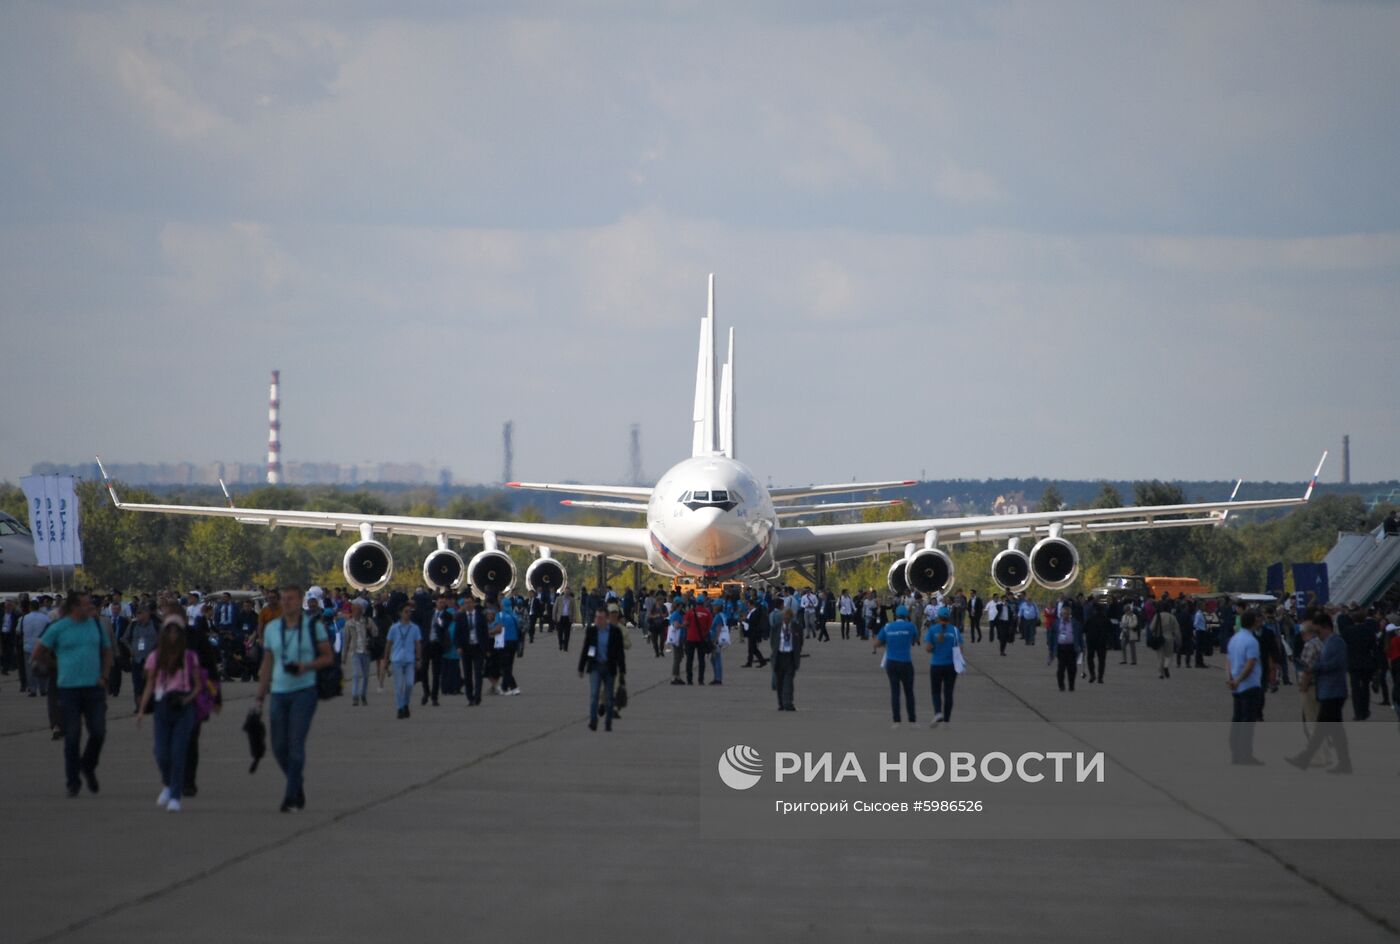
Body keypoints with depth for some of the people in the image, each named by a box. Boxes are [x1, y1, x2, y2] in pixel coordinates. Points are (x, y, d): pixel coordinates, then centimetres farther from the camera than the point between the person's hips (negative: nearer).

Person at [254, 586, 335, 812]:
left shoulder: (313, 625, -1)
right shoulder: (272, 628, 9)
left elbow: (328, 656, 3)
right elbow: (267, 665, 14)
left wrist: (306, 666, -15)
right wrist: (260, 697, 10)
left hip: (304, 691, -4)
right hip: (279, 692, 4)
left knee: (296, 744, -10)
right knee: (279, 746, 4)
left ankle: (291, 797, -5)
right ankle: (297, 784, 29)